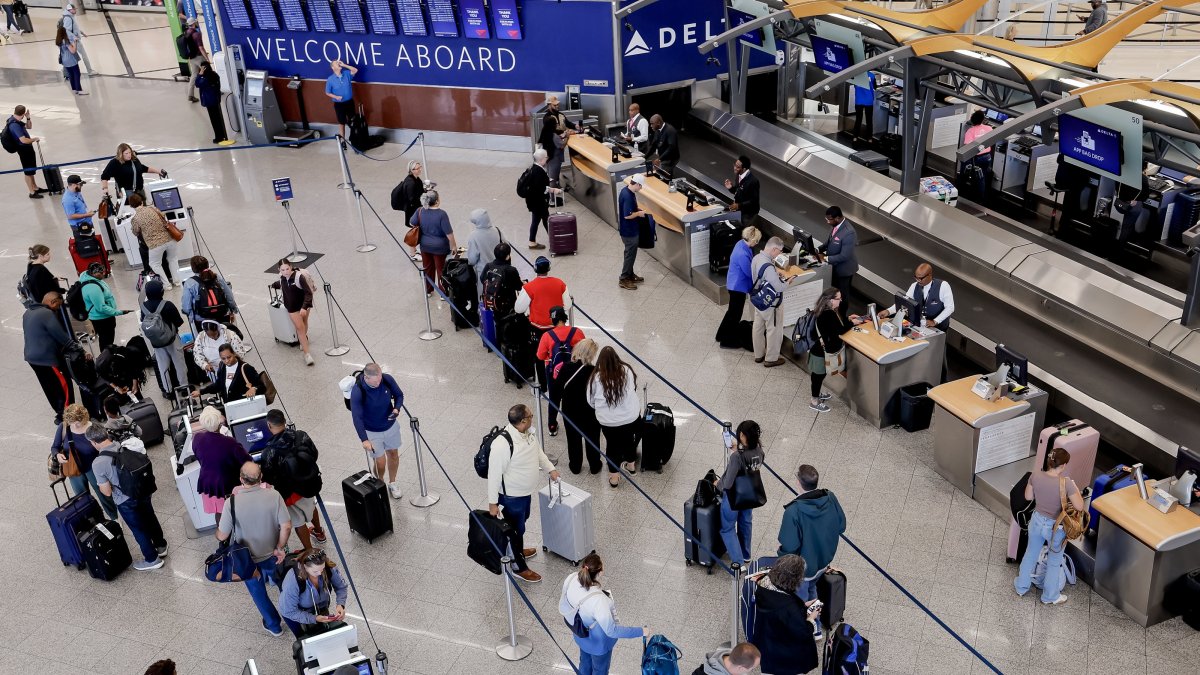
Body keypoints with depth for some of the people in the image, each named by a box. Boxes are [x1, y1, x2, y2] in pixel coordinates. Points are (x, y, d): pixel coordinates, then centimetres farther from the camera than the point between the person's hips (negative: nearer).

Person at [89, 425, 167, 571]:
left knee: (138, 529, 17)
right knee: (150, 519, 28)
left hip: (126, 502, -5)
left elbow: (107, 492, -18)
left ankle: (152, 559, 35)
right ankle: (161, 546, 50)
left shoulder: (98, 463, -25)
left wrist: (100, 485, 2)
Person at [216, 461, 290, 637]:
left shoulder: (232, 502, -28)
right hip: (272, 554, 0)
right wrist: (279, 548, -5)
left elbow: (222, 536, -17)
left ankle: (274, 626, 37)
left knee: (258, 592, 24)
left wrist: (217, 532, 7)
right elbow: (286, 526, -22)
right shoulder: (274, 495, -24)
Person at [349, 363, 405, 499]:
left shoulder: (388, 379, -20)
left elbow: (399, 395, -3)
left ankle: (392, 483, 43)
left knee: (393, 454, 18)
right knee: (380, 461, 0)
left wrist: (396, 408, -23)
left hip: (391, 425, 4)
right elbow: (357, 417, -31)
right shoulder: (358, 391, -31)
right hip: (371, 431, -4)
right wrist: (364, 440, -38)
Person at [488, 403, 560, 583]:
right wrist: (492, 503, -20)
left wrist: (550, 469, 1)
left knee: (521, 522, 30)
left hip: (526, 491, 8)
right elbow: (494, 474, -26)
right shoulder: (502, 444, -35)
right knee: (515, 528, 12)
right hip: (512, 496, -8)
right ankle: (519, 567, 31)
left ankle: (518, 551, 55)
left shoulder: (529, 432, -9)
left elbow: (538, 450, 12)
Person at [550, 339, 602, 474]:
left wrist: (553, 417, -4)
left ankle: (575, 466, 39)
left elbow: (556, 393, -14)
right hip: (591, 415, -1)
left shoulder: (566, 368, -19)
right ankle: (595, 466, 39)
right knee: (592, 440, 21)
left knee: (574, 440, 23)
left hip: (570, 413, 1)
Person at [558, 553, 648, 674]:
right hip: (598, 643, -6)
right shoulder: (598, 600, -45)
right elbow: (611, 631, -32)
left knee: (585, 663, 34)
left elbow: (563, 607, -6)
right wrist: (641, 631, -22)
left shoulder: (571, 578, -26)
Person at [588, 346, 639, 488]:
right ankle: (631, 463, 48)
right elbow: (634, 390, 6)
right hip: (631, 417, 2)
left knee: (612, 444, 19)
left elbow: (591, 401, -1)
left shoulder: (596, 377, -13)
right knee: (629, 439, 27)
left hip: (608, 420, -2)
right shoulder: (626, 370, -9)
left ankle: (614, 475, 25)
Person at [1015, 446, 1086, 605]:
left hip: (1037, 521, 4)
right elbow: (1079, 507, -18)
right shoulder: (1066, 483, -30)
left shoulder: (1035, 476, -17)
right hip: (1056, 527, -4)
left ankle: (1021, 586, 46)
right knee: (1054, 562, 21)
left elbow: (1028, 497, -1)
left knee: (1031, 554, 27)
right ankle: (1050, 596, 39)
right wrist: (1074, 488, -5)